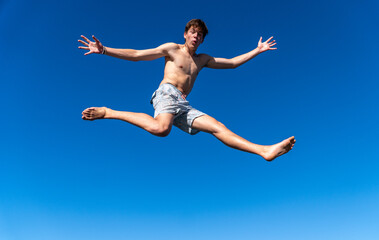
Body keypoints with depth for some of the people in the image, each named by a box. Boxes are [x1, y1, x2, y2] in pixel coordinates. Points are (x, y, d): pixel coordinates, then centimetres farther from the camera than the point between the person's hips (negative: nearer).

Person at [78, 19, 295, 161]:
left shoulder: (203, 59, 28)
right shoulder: (171, 49, 12)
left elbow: (232, 63, 32)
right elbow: (135, 55, 7)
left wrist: (258, 50, 30)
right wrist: (103, 50, -1)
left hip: (184, 106, 5)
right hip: (167, 94, -5)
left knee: (218, 127, -11)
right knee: (160, 129, -38)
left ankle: (265, 150, -22)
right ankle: (108, 113, -25)